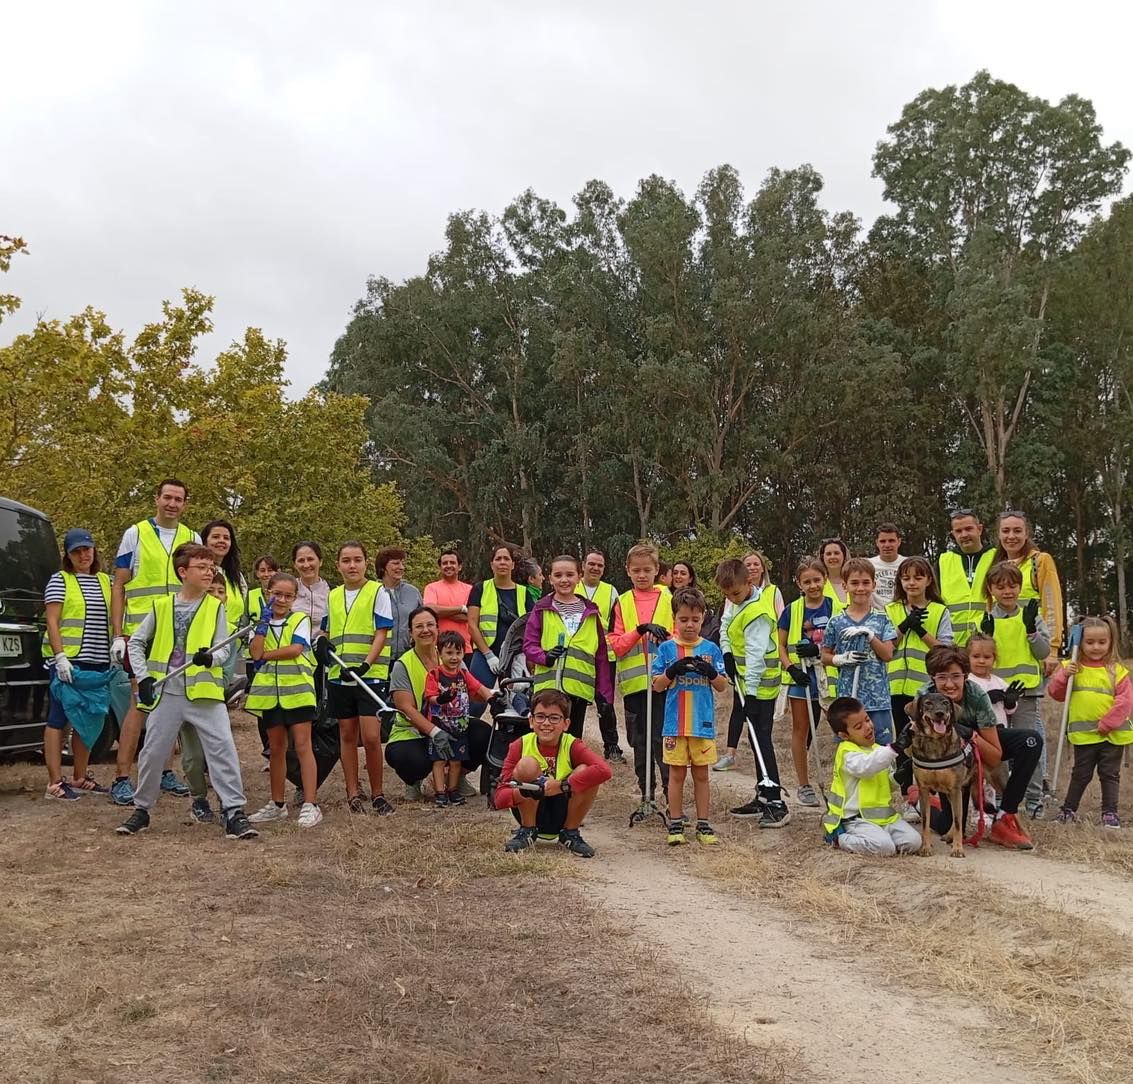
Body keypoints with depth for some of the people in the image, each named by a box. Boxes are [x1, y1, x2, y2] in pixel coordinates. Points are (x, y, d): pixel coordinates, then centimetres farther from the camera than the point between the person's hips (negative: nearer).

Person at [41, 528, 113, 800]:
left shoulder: (104, 580, 15)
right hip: (68, 660, -6)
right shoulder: (60, 580, -1)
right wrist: (60, 656, -16)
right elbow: (52, 622, -7)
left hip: (98, 662, 6)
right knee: (58, 719, -3)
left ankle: (79, 777, 19)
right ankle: (55, 782, -2)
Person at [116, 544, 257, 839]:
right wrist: (143, 676, 2)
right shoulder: (162, 607, 6)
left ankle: (234, 812, -7)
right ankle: (141, 810, 27)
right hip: (166, 693, 2)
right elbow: (136, 643, 14)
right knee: (152, 753, 8)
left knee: (223, 749, -12)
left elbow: (224, 649, -3)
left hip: (205, 692, -1)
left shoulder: (215, 607, 3)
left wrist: (211, 657, -26)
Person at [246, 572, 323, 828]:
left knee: (302, 745, -6)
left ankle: (310, 804, -7)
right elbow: (256, 653, -6)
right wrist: (264, 621, -8)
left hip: (297, 690, -4)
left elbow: (295, 649, -14)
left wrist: (265, 656, -9)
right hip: (270, 692, 4)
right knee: (277, 748, 13)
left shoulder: (300, 619, 1)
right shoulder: (261, 623, 11)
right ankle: (277, 804, 23)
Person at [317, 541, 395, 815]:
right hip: (338, 676, 5)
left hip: (369, 676, -5)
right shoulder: (332, 597, 13)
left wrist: (365, 664, -19)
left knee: (371, 736, -9)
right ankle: (353, 792, 17)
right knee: (347, 734, 9)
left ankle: (377, 795, 5)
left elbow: (382, 633, -7)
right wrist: (322, 642, -1)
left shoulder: (378, 592, -2)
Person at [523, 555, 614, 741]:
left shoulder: (590, 612, 9)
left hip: (580, 689, 2)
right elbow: (529, 645, 2)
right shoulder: (541, 609, 4)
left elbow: (601, 655, 10)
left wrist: (605, 692, 7)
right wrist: (545, 657, -19)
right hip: (548, 687, -2)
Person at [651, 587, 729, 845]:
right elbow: (657, 685, -1)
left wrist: (710, 672, -18)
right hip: (675, 724, -1)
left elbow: (722, 686, 2)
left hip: (704, 723, 1)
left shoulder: (711, 649, 3)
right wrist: (672, 671, -19)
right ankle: (675, 825, 15)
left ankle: (703, 824, 18)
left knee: (701, 774, 9)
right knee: (677, 774, 6)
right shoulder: (666, 648, 0)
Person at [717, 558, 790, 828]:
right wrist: (727, 652, 5)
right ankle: (763, 797, 25)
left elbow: (756, 655, -26)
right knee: (757, 739, 16)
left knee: (761, 741, -11)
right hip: (750, 685, 10)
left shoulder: (756, 613, -22)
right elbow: (727, 628, 21)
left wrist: (750, 691, -29)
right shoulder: (743, 603, 8)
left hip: (759, 688, -10)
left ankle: (776, 803, -11)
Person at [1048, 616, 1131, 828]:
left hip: (1112, 734, -1)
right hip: (1084, 734, 1)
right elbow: (1055, 693, 1)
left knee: (1110, 774, 9)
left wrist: (1106, 724, -16)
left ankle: (1110, 813, 17)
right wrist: (1064, 676, -17)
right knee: (1081, 774, 12)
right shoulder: (1072, 668, 1)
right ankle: (1069, 810, 23)